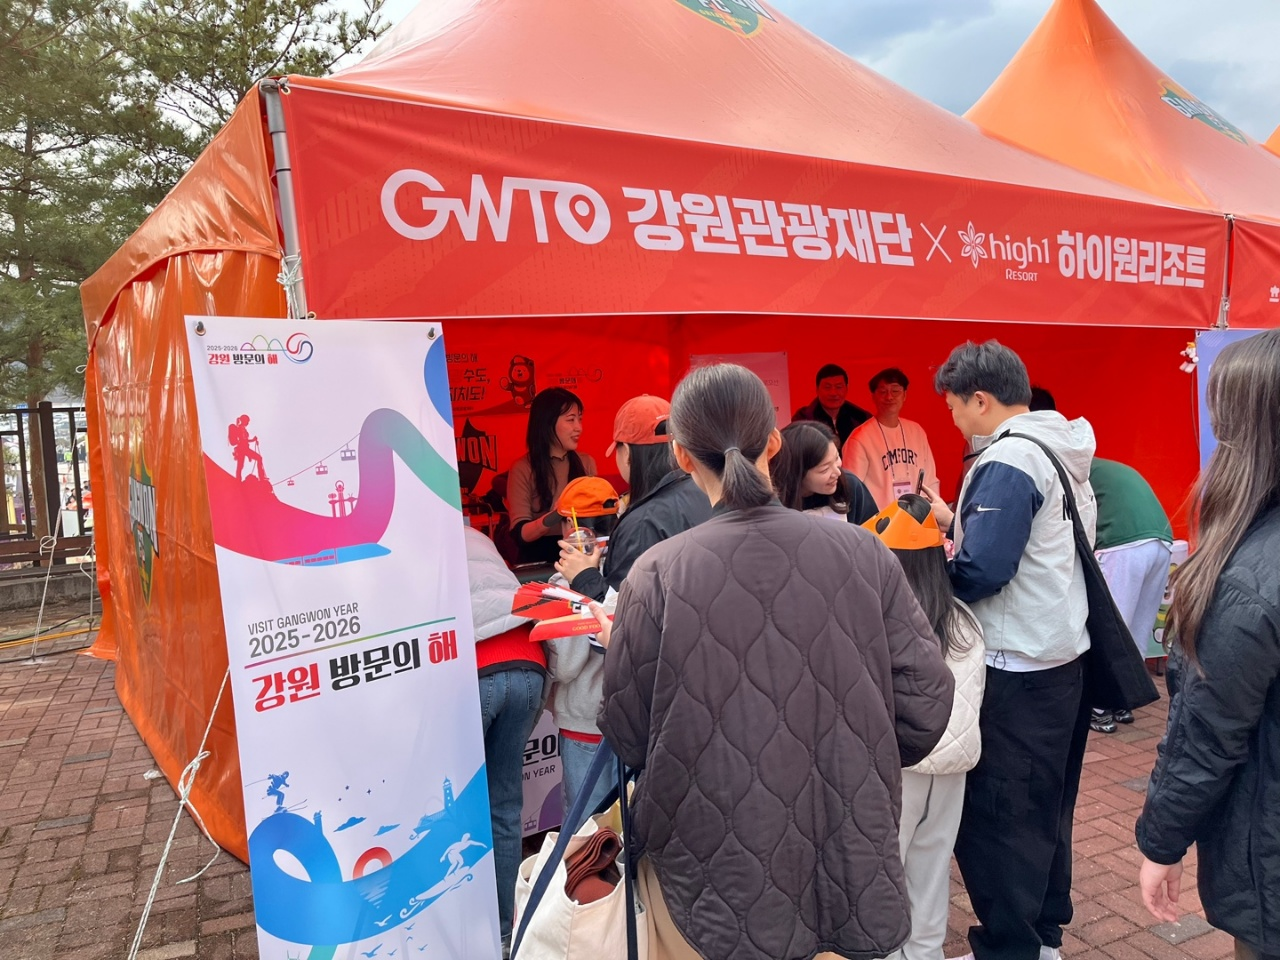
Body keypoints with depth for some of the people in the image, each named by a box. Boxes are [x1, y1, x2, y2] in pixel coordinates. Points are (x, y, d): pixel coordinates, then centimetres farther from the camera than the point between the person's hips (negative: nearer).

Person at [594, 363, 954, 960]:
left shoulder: (658, 577, -19)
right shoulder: (862, 553, -12)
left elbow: (628, 739, -10)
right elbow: (925, 704, -8)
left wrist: (618, 648, 9)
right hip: (849, 869, 2)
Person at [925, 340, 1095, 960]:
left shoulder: (1007, 462, -19)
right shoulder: (1060, 450, 10)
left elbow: (981, 573, -25)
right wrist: (955, 522, 11)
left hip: (1015, 670, -10)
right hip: (1064, 654, 10)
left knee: (993, 815, 2)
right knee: (1043, 806, 20)